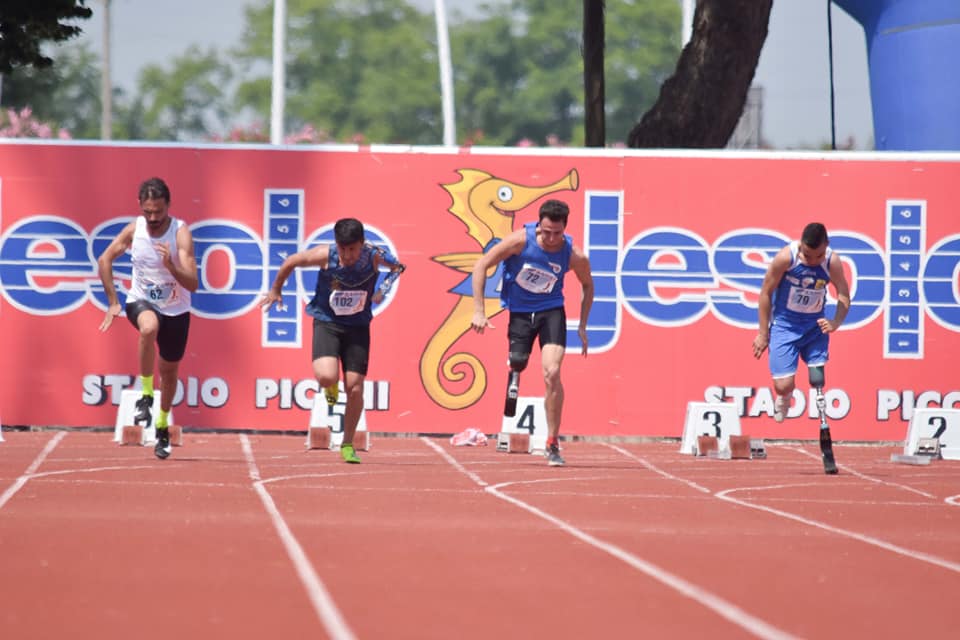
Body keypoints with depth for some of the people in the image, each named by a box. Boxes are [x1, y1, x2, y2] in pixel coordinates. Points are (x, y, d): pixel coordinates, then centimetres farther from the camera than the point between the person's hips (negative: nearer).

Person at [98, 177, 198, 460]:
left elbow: (193, 284, -27)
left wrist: (171, 266, -45)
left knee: (169, 371, 13)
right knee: (149, 327, -37)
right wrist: (113, 302, 0)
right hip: (141, 302, 0)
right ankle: (145, 396, -25)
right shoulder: (134, 229, -12)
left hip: (176, 310, 0)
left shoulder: (181, 233, -21)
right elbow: (105, 260, 4)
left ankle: (162, 428, 38)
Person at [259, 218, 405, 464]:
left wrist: (384, 287, -7)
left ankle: (347, 445, 18)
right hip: (326, 323, -1)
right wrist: (276, 290, 12)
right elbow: (291, 262, 0)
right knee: (326, 377, -26)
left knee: (355, 389, -1)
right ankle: (330, 387, 14)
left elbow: (398, 266, 8)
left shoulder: (374, 256, -15)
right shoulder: (324, 255, -18)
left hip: (358, 326, 1)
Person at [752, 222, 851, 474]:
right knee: (783, 385, -13)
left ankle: (827, 452, -4)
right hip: (784, 324, -2)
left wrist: (835, 323, -23)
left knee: (818, 382, -8)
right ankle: (783, 398, 28)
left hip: (815, 326, 2)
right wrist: (763, 333, -6)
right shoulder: (785, 257, -20)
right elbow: (766, 292, -9)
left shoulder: (832, 262, -14)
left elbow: (844, 295, -3)